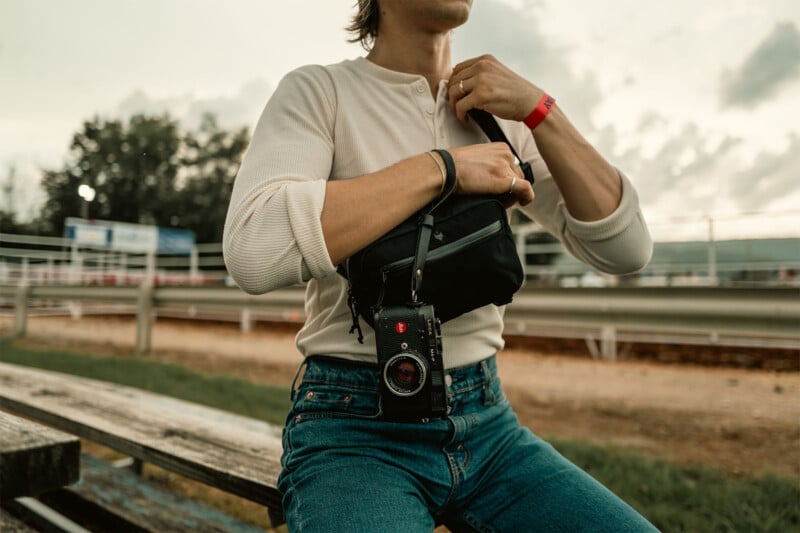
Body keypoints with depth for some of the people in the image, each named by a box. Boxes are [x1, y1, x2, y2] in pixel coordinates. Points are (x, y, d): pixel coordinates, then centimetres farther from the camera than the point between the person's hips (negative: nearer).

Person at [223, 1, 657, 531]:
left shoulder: (499, 113, 8)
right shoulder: (319, 90, -5)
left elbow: (627, 249, 2)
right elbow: (253, 251, -23)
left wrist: (537, 107, -7)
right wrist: (443, 167, -19)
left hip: (486, 421, 5)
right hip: (355, 427, -4)